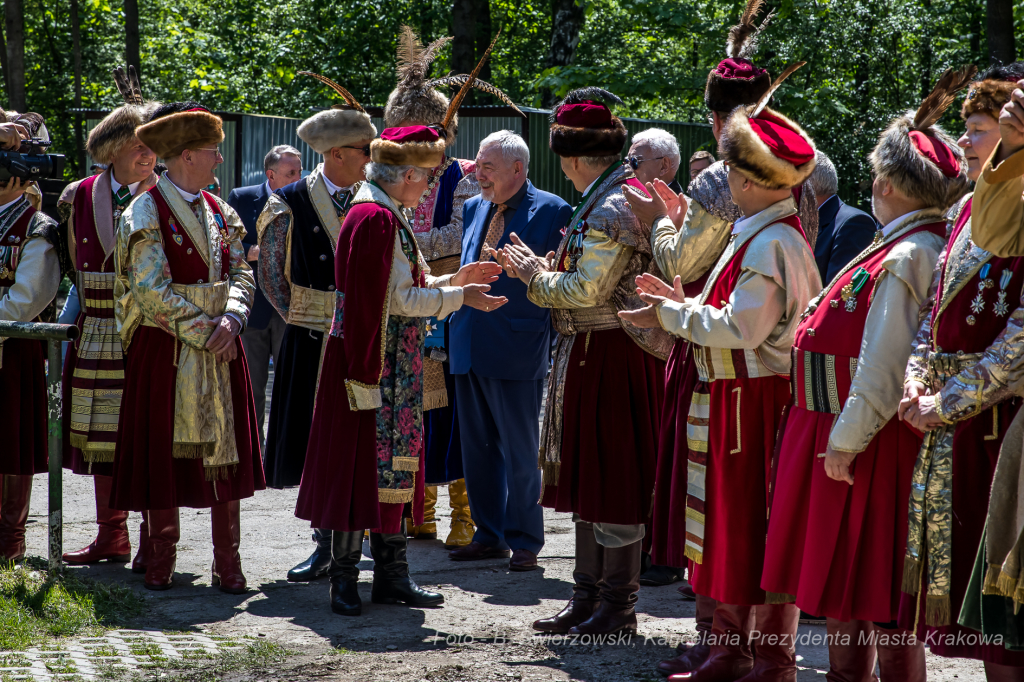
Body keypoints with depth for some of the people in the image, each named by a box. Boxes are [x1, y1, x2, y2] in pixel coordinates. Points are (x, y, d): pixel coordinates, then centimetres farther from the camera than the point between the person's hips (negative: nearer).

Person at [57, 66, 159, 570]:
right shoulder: (81, 197, 7)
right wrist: (82, 312, 12)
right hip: (97, 334, 4)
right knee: (101, 435, 9)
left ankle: (152, 542, 3)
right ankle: (111, 537, 19)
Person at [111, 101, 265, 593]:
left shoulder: (220, 212, 11)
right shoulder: (145, 214, -8)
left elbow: (241, 274, 8)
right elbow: (153, 290, -15)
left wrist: (231, 319, -12)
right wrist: (203, 333, -16)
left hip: (220, 347, 5)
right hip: (164, 348, -5)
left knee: (225, 451, 3)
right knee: (163, 451, 1)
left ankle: (227, 561, 8)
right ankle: (162, 557, 12)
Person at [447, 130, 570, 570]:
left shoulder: (551, 211, -5)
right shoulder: (473, 208, 14)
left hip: (516, 349, -6)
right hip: (469, 347, 7)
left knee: (519, 450, -1)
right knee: (477, 446, 11)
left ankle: (524, 542, 8)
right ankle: (489, 535, 21)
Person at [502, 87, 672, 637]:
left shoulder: (612, 209, -18)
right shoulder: (609, 200, 14)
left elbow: (587, 290, -23)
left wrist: (535, 273, -9)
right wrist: (545, 267, 9)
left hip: (608, 359, -10)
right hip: (589, 358, 10)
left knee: (613, 486, -3)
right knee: (590, 482, 14)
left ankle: (617, 607, 3)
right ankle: (588, 599, 21)